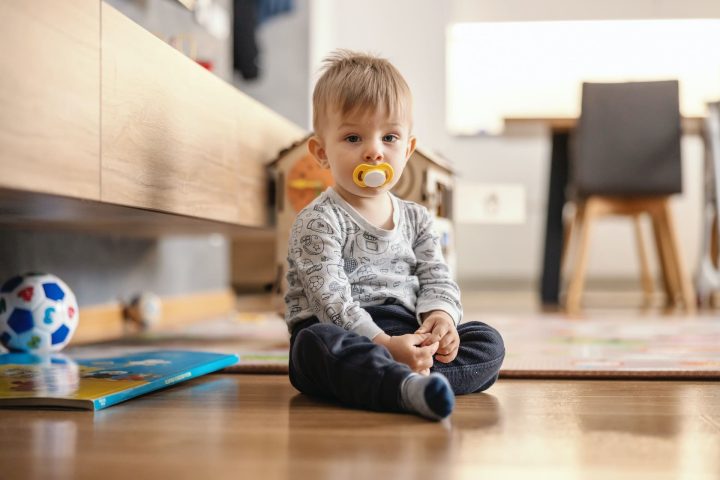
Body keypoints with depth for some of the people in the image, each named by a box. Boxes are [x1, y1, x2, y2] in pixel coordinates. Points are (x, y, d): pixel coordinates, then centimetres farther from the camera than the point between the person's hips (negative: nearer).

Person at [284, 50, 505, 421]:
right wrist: (383, 345, -27)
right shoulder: (318, 223, -7)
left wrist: (441, 315, -14)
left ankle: (412, 382, -37)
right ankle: (410, 387, -59)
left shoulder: (416, 219, 14)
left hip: (406, 336, 6)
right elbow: (330, 300, -17)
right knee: (318, 342, -38)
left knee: (488, 342, -10)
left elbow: (437, 278, 11)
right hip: (346, 339, -6)